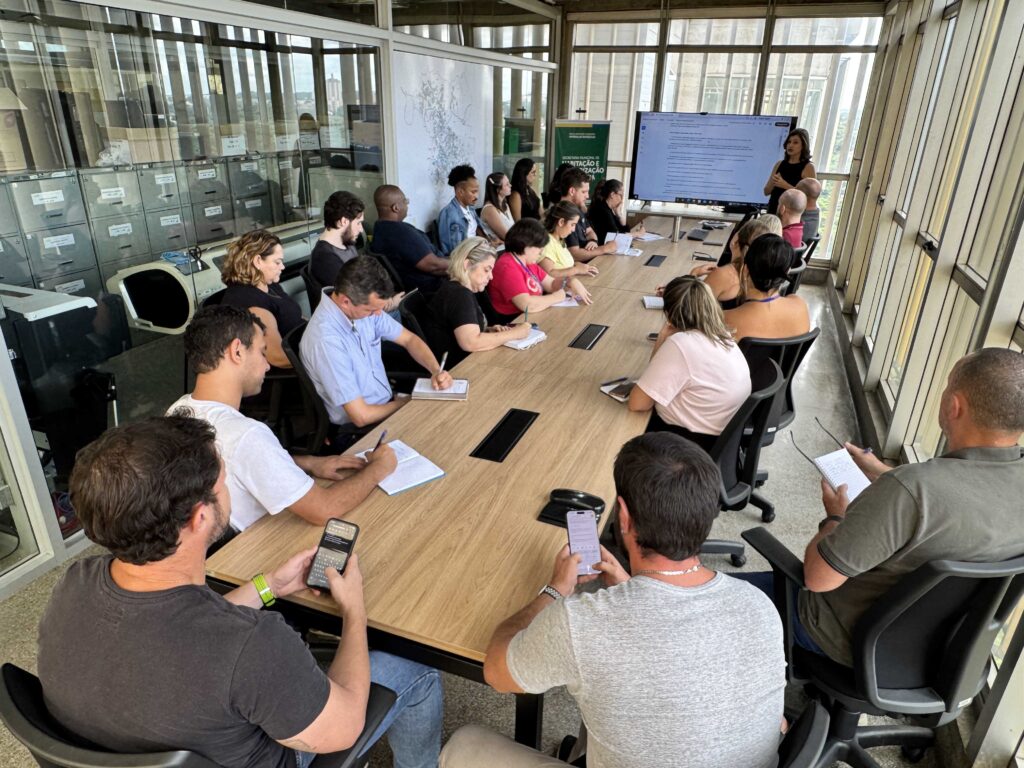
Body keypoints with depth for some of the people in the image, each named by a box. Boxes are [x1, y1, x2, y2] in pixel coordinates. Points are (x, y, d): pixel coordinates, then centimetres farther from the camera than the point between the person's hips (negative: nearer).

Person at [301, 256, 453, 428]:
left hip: (388, 402, 7)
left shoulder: (364, 306, -9)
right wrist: (410, 403, -12)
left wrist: (436, 370, -12)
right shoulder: (326, 340, -31)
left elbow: (409, 339, 6)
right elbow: (361, 416, -27)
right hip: (361, 429, -7)